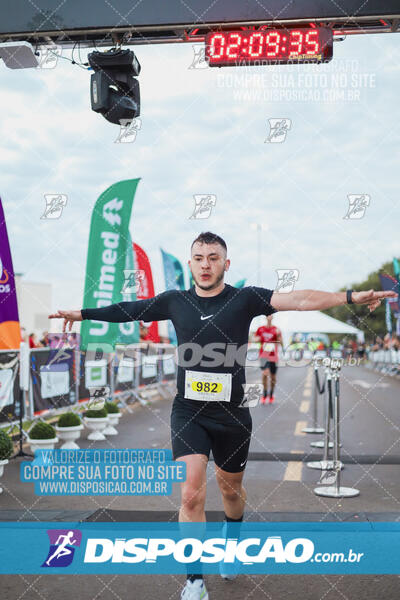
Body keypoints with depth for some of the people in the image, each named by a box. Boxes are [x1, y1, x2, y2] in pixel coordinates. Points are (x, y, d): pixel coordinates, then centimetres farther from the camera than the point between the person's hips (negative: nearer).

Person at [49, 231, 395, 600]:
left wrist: (349, 297, -29)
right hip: (188, 412, 0)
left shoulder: (245, 298, -7)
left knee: (231, 489, 19)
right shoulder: (175, 301, 0)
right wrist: (81, 313, 15)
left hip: (232, 414, 0)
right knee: (191, 494, -11)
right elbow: (126, 310, 10)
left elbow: (298, 299, -19)